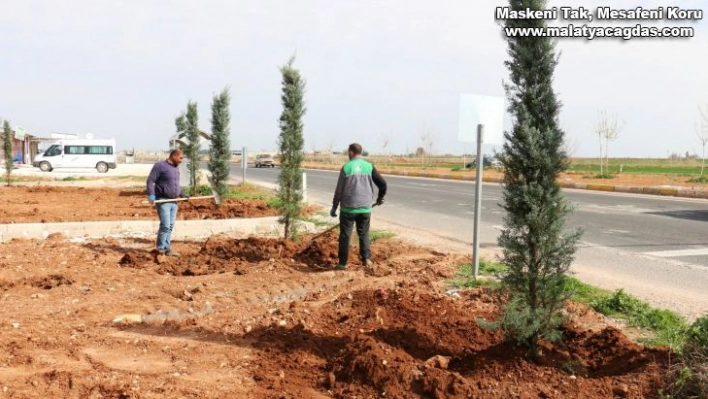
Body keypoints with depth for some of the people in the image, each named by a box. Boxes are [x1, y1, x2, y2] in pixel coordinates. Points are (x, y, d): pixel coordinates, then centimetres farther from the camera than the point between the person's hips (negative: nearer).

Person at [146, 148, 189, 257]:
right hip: (163, 201, -8)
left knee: (170, 226, 8)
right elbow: (150, 180, -12)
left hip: (173, 202, 8)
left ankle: (167, 249, 15)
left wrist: (182, 194, 19)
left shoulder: (176, 168, 17)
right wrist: (151, 194, -22)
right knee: (165, 226, -10)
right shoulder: (160, 165, -8)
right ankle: (161, 249, 0)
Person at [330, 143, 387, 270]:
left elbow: (339, 190, -4)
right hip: (365, 207, 2)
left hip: (348, 207, -2)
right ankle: (366, 258, 8)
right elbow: (383, 184, 1)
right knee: (364, 234, 16)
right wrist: (380, 198, 20)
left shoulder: (346, 167, -6)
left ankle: (342, 263, 8)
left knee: (345, 235, 6)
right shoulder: (369, 167, 0)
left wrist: (334, 207, 5)